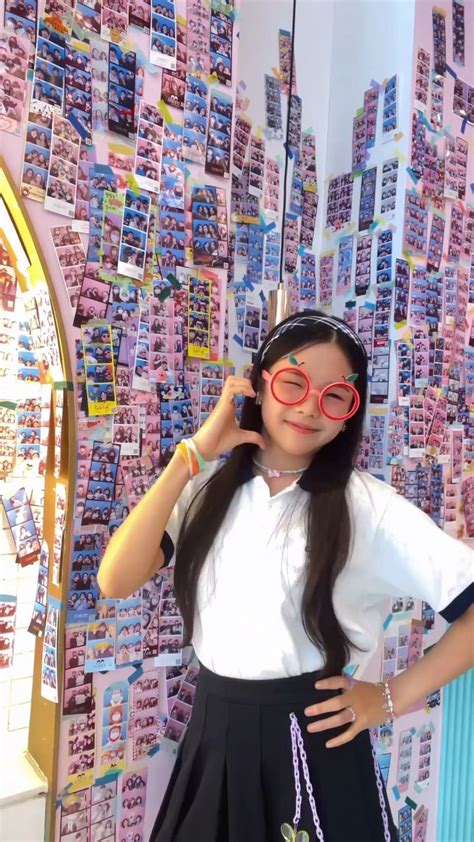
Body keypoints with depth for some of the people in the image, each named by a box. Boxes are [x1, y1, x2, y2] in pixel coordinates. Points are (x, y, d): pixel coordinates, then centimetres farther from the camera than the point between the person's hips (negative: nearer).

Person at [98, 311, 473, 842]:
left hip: (313, 743, -3)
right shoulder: (208, 487, -2)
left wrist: (395, 697, -10)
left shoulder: (368, 506, -13)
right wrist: (193, 453, -17)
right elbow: (115, 582, -14)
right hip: (212, 735, 4)